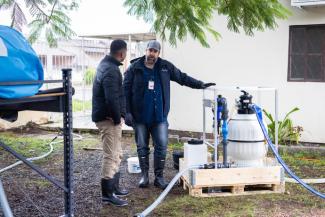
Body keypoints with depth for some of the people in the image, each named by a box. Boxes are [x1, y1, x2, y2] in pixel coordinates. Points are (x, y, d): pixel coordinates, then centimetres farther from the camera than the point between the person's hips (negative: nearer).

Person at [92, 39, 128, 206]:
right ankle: (107, 194, 2)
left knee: (117, 154, 19)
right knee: (111, 156, -5)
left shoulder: (105, 64, 13)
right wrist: (118, 118, -16)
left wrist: (119, 116, 13)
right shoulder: (111, 70, -20)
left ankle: (114, 187, 30)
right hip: (109, 119, -10)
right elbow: (112, 99, -29)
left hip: (106, 116, 10)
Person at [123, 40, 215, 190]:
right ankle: (144, 175, 21)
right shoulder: (134, 68, -2)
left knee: (162, 146, 0)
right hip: (140, 117, -1)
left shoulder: (165, 67, 5)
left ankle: (159, 177, 12)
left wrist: (201, 85, 7)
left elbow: (182, 78, 13)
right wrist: (127, 112, -9)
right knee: (142, 147, 8)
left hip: (159, 117, 2)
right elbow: (126, 91, -3)